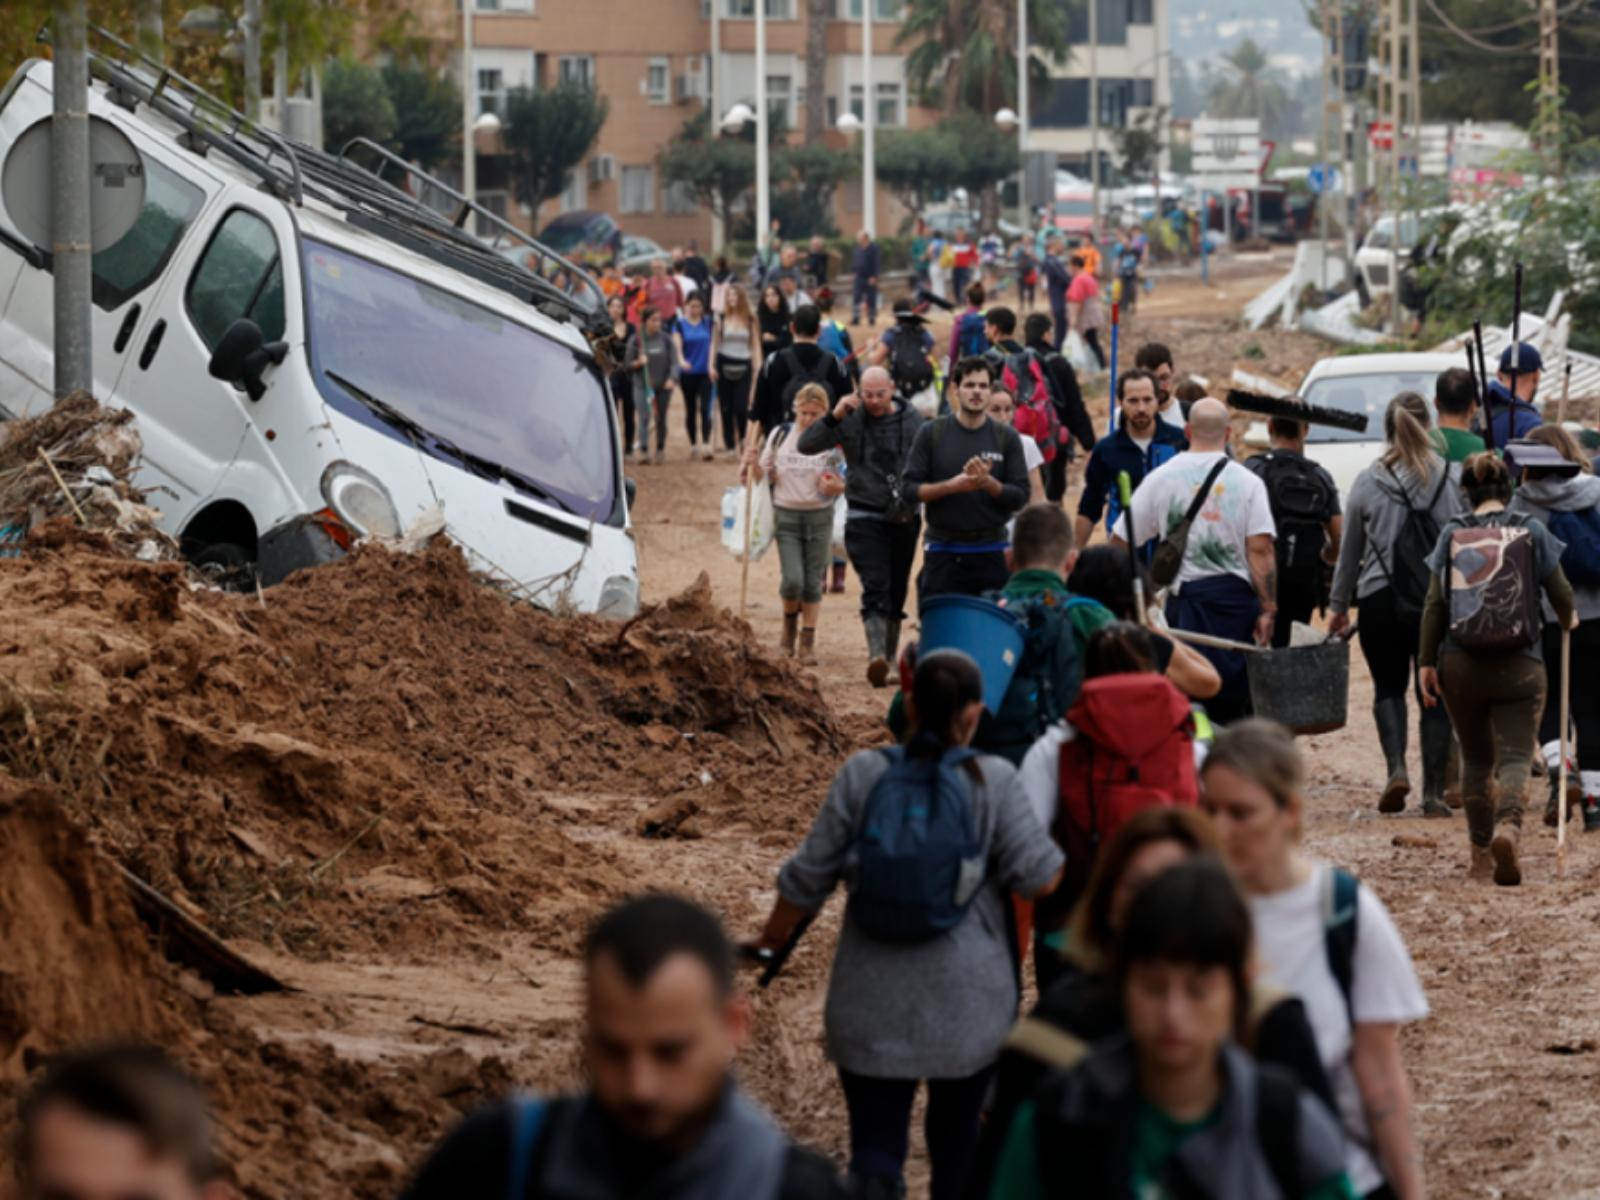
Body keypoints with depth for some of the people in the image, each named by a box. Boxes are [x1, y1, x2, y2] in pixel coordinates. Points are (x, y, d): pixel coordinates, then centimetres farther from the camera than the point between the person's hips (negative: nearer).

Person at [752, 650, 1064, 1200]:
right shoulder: (992, 781, -8)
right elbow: (1040, 877, -7)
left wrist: (771, 942, 17)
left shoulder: (863, 775, -4)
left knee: (875, 1143, 0)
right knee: (958, 1137, 19)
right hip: (967, 1007, 0)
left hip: (872, 1009, 0)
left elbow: (807, 878, 0)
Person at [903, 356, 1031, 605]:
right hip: (944, 554, -1)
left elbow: (1021, 496, 1)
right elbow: (908, 489, -1)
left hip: (992, 554, 1)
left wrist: (988, 482, -17)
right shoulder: (931, 433, 3)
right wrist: (952, 485, -16)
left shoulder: (1006, 437, 5)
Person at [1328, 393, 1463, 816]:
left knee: (1389, 688, 15)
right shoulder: (1448, 480, -4)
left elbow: (1350, 550, 8)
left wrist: (1338, 605, 18)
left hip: (1381, 600, 0)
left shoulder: (1367, 483, -1)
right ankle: (1433, 792, 5)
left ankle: (1396, 767, -7)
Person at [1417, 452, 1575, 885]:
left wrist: (1426, 662, 7)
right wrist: (1568, 620, 27)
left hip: (1460, 665, 2)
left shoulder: (1451, 533, 4)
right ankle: (1507, 826, -33)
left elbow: (1434, 603, 2)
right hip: (1519, 666, -2)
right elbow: (1561, 593, 5)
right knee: (1515, 757, -5)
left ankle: (1481, 854, 19)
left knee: (1476, 760, 17)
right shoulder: (1531, 531, 1)